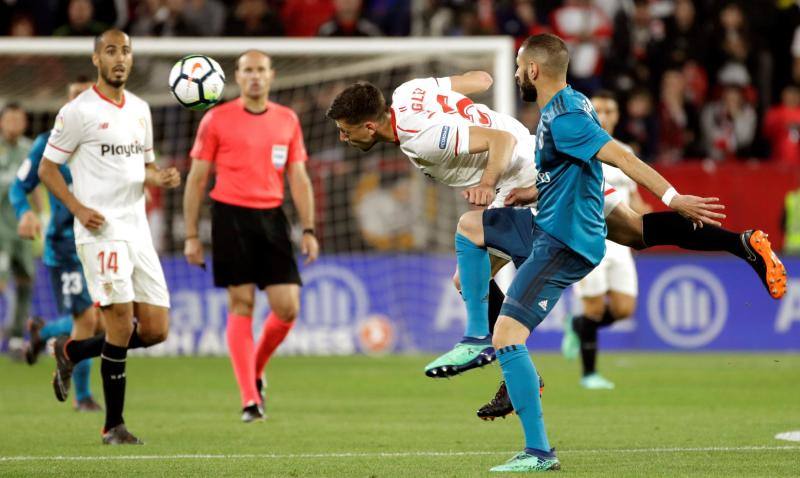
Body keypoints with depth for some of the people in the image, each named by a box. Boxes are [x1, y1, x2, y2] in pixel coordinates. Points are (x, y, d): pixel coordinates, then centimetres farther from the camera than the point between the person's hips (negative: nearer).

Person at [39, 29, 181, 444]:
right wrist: (78, 208, -16)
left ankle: (72, 352, 24)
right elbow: (47, 168, -3)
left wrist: (160, 178, 2)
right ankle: (113, 426, -4)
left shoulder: (140, 109, 15)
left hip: (138, 228, 7)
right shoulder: (78, 111, -5)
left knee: (155, 329, 2)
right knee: (121, 320, -14)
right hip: (100, 229, -7)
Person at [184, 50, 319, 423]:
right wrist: (191, 235, 0)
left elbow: (299, 179, 13)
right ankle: (249, 399, -3)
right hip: (230, 216, -3)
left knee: (287, 308, -4)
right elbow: (196, 179, 3)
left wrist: (308, 230, 4)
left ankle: (256, 371, 24)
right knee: (241, 306, -6)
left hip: (271, 217, 3)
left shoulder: (288, 120, 10)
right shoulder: (217, 120, 1)